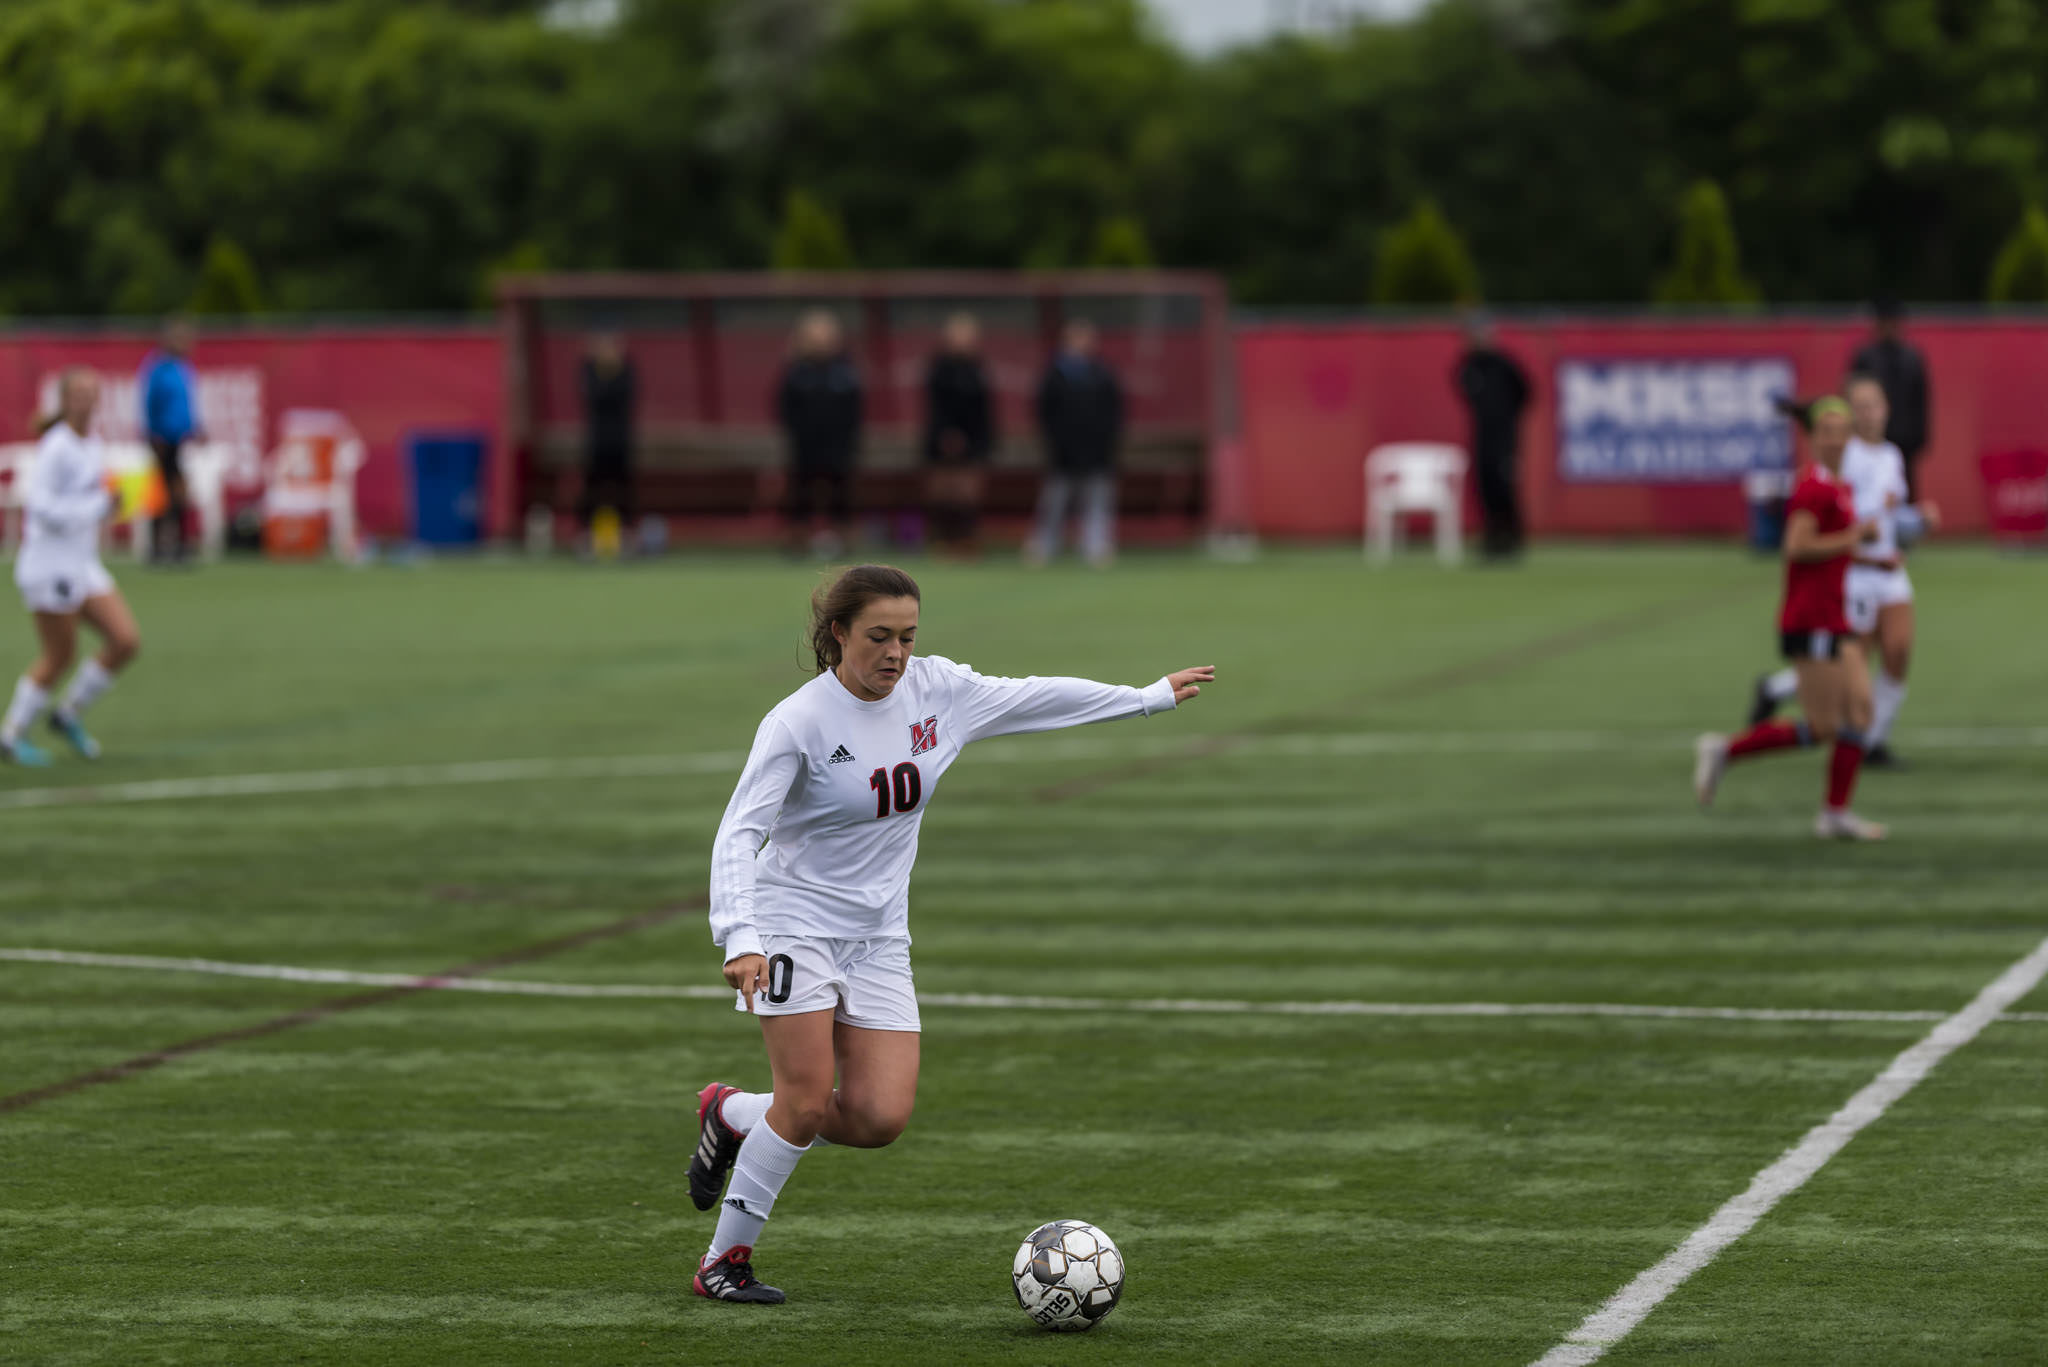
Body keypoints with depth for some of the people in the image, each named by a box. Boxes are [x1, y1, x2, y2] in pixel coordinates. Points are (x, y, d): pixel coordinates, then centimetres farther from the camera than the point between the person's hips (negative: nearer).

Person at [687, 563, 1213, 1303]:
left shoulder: (935, 688, -1)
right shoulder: (798, 721, -17)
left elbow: (1032, 697, 13)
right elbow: (739, 833, -21)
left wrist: (1153, 695, 22)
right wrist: (740, 937, -35)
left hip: (878, 937, 6)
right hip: (795, 927, -6)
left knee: (879, 1118, -7)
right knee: (806, 1106, -13)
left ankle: (731, 1114, 19)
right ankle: (723, 1262, 4)